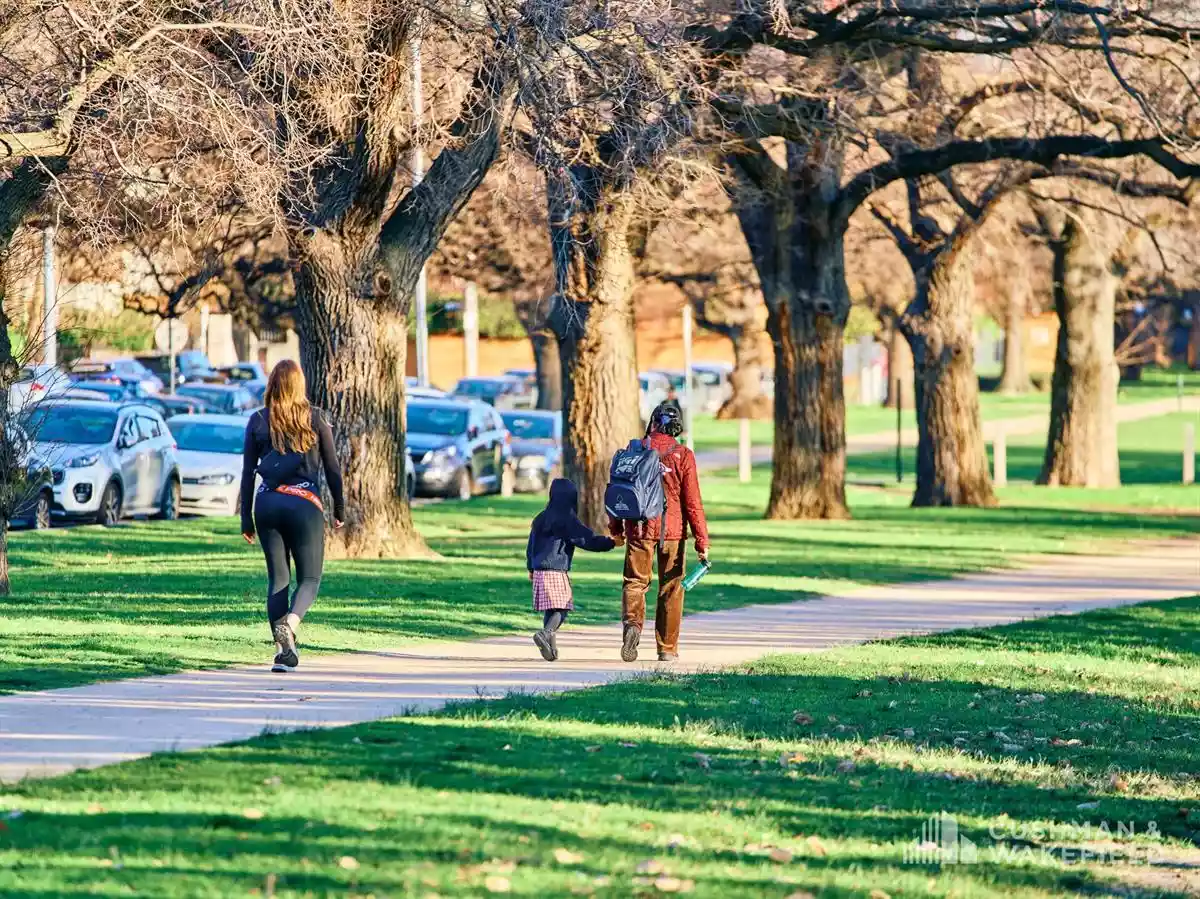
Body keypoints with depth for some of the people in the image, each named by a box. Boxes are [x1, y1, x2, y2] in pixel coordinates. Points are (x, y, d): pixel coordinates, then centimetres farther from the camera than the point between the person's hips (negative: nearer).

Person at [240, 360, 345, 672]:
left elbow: (248, 471, 5)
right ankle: (290, 623, -25)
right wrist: (339, 509, 15)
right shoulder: (316, 418, 0)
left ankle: (282, 649, 0)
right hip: (305, 503, -2)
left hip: (267, 503, 2)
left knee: (278, 578, 10)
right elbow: (332, 467, 3)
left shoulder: (258, 421, 4)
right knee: (309, 578, 5)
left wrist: (246, 518, 10)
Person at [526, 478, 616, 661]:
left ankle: (551, 646, 7)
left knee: (549, 610, 11)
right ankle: (546, 633, -28)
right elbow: (588, 539, -10)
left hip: (539, 570, 6)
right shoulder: (568, 520, -8)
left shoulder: (541, 519, 12)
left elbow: (531, 546, 20)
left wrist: (531, 568, 33)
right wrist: (611, 542, 0)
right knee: (561, 609, -5)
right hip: (557, 571, -6)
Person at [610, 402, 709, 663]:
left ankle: (632, 623, -23)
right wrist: (702, 540, -3)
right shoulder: (683, 456, -5)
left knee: (635, 582, 6)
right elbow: (693, 501, -7)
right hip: (672, 530, -1)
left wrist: (615, 527, 21)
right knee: (671, 588, 9)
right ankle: (667, 648, 13)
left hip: (639, 528, 1)